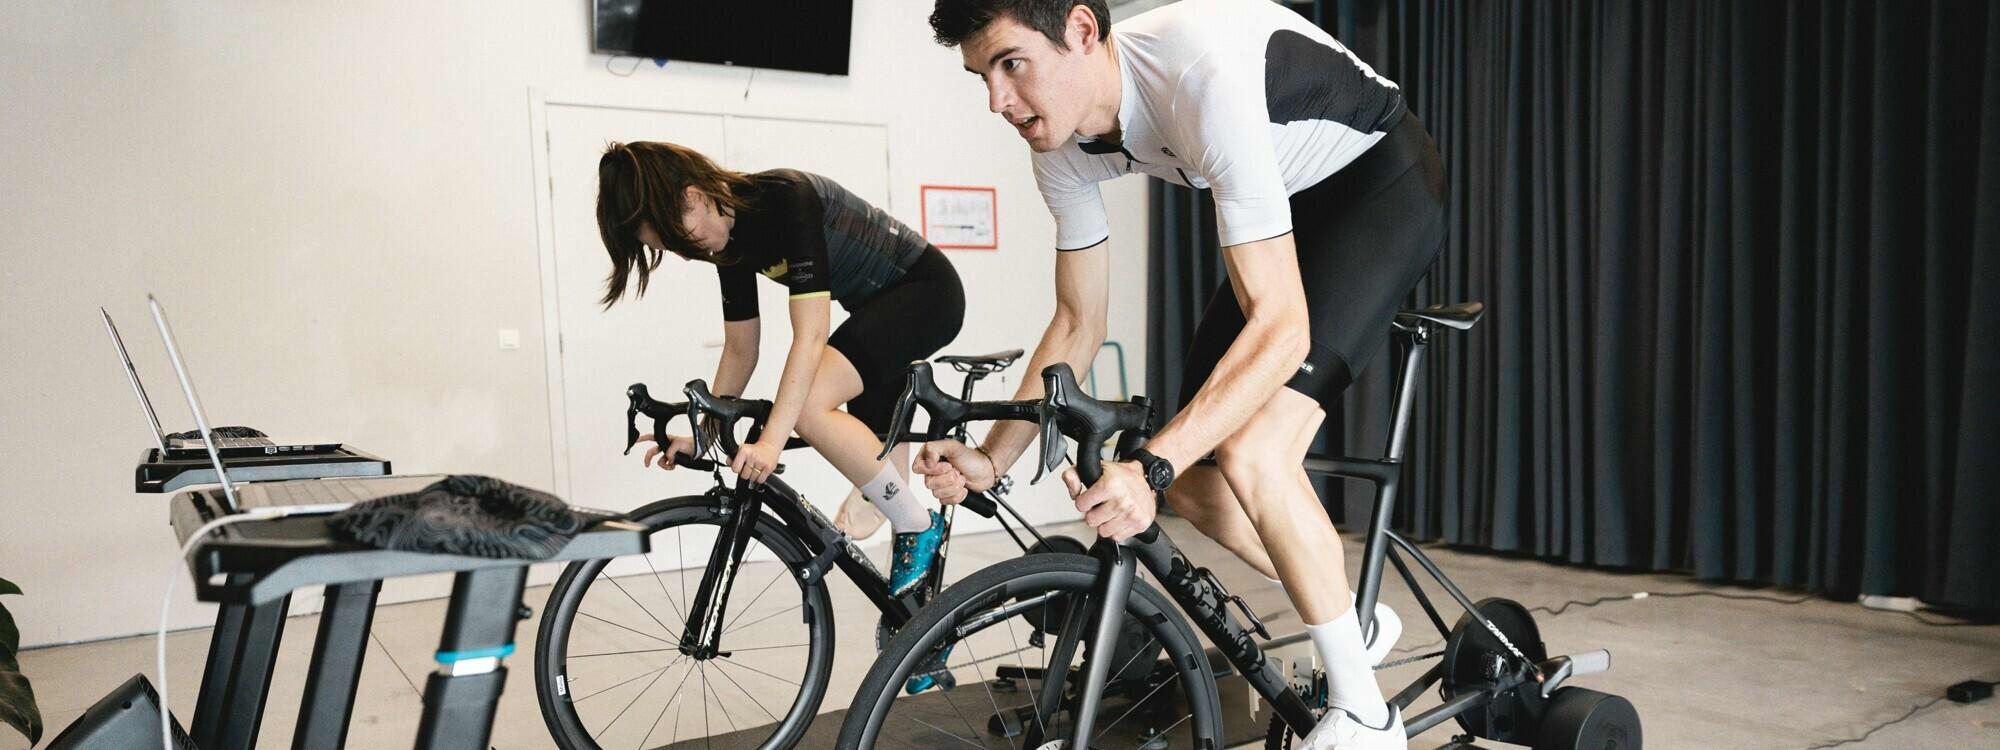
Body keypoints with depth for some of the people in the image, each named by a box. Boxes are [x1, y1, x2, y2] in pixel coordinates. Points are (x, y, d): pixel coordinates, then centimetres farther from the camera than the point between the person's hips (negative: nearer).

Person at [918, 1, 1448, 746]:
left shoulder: (1201, 73, -38)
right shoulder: (1063, 141, -14)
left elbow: (1282, 327, -39)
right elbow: (1078, 323, -2)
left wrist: (1148, 467, -47)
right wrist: (992, 460, -11)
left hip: (1386, 180, -7)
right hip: (1293, 204, 8)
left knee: (1249, 457, -24)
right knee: (1193, 480, 1)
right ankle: (1354, 622, 27)